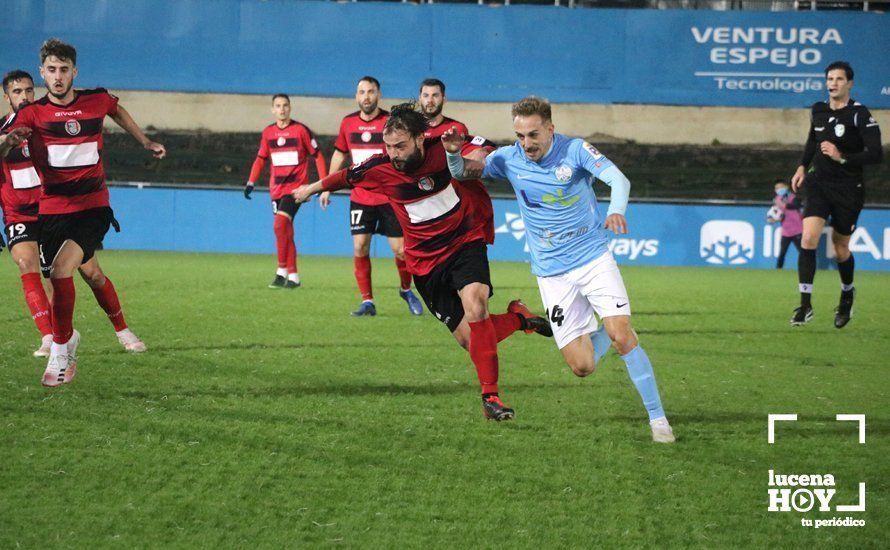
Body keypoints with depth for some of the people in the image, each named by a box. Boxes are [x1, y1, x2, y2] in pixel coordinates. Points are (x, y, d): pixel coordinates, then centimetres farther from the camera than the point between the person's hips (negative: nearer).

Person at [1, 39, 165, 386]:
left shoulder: (97, 100, -2)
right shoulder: (32, 113, -8)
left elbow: (117, 111, 24)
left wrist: (146, 142, 29)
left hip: (92, 207, -1)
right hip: (52, 210, 2)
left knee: (61, 270, -21)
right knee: (90, 272, 15)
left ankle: (61, 350, -8)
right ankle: (120, 328, 45)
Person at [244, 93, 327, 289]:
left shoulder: (301, 130, -5)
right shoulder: (268, 132, 8)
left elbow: (317, 156, 1)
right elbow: (261, 159, 17)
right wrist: (251, 182, 5)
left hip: (296, 187, -5)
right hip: (276, 189, 5)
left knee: (280, 224, -20)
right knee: (285, 230, 6)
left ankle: (282, 271, -14)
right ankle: (293, 276, 13)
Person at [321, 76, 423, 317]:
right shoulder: (348, 123, 5)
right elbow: (339, 155, 18)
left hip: (390, 197, -3)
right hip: (360, 197, 3)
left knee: (400, 250, -2)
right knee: (360, 248, -4)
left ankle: (406, 290, 24)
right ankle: (367, 301, 5)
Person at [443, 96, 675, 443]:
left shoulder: (575, 151, -11)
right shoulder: (510, 159, -2)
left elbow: (618, 179, -22)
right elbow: (462, 171, 5)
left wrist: (616, 211, -44)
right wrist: (454, 152, -19)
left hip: (594, 258, -2)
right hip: (552, 274, 2)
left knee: (621, 335, -19)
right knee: (582, 366, -5)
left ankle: (658, 418, -8)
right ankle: (600, 331, 32)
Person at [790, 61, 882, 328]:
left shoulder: (859, 114, -14)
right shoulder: (818, 110, 4)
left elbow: (876, 155, -20)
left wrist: (842, 157, -29)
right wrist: (802, 167, 15)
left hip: (848, 190, -3)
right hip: (818, 183, 3)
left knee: (840, 248, 9)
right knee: (808, 238, -16)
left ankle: (847, 294, 39)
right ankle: (805, 304, -14)